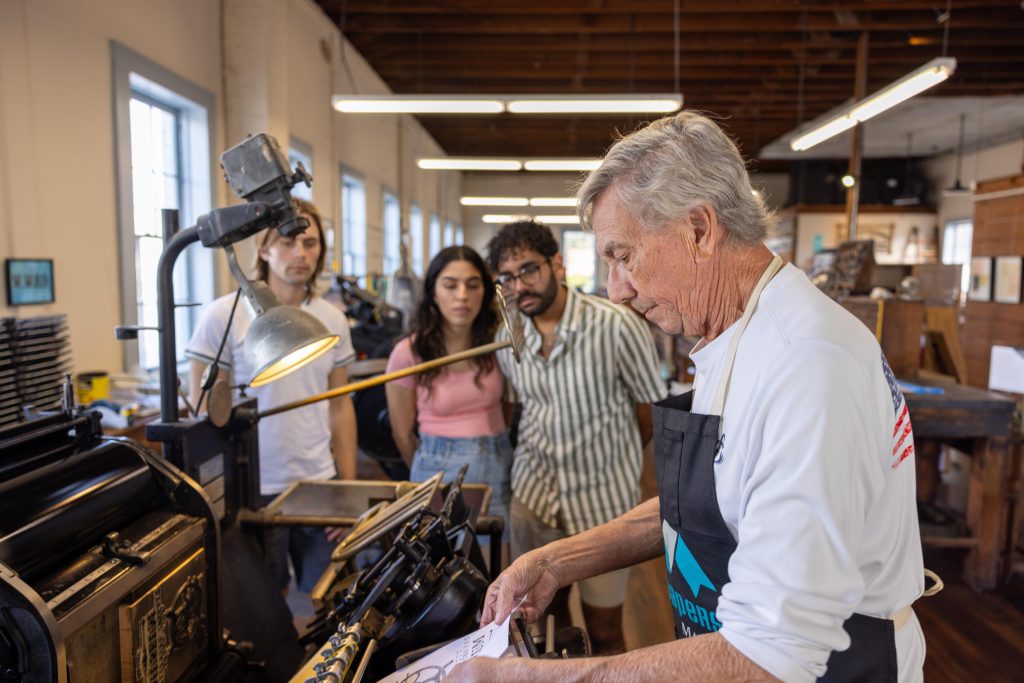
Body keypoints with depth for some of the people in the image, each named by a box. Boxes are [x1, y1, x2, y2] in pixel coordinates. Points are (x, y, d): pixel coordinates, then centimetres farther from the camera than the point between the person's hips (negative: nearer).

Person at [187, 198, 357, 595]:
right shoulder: (223, 316, -8)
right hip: (252, 491, -3)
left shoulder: (333, 320, 5)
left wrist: (349, 487, 6)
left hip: (320, 485, 4)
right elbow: (203, 411, -5)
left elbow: (340, 407, 9)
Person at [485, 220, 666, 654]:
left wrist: (611, 457, 7)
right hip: (532, 493, 4)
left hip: (603, 497, -4)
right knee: (543, 612, 19)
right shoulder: (508, 337, -2)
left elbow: (650, 408, -6)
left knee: (603, 631, 10)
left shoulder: (616, 325, -18)